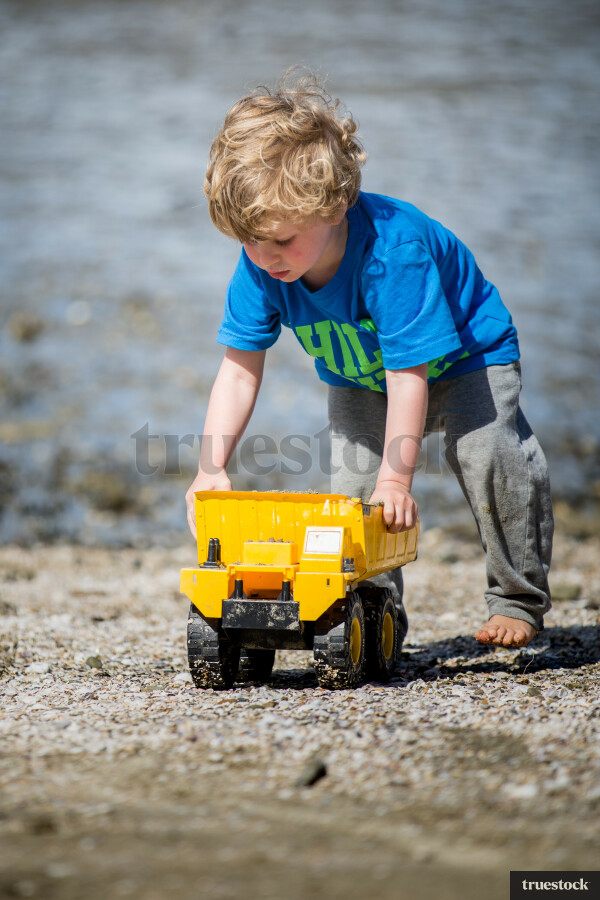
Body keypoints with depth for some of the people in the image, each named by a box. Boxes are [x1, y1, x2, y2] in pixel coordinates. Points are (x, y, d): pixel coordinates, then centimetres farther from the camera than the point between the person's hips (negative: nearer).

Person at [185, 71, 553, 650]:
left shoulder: (392, 249, -43)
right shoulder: (259, 266, -26)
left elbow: (409, 372, -39)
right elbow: (240, 367, -19)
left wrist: (395, 476, -39)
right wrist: (211, 467, -28)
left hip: (464, 355, -5)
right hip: (359, 379, 5)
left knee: (488, 455, -22)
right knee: (352, 480, -11)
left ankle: (517, 602, -5)